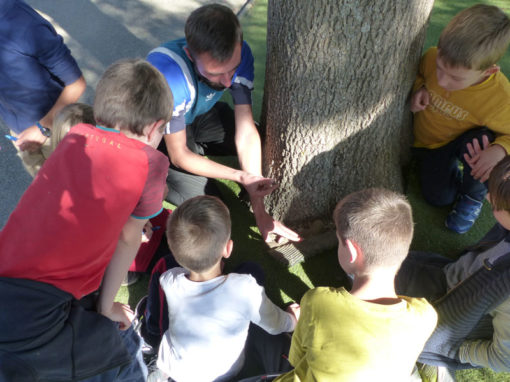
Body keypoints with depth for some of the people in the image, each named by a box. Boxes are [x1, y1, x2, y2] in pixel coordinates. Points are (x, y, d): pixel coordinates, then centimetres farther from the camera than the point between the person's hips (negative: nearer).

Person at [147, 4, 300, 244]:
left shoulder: (238, 54, -27)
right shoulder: (169, 74, -41)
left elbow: (246, 131, -24)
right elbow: (179, 156, -28)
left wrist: (260, 212, -24)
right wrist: (241, 176, -33)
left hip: (201, 116, 5)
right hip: (158, 133, -4)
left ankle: (197, 147, 12)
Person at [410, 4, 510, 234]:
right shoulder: (433, 57, -24)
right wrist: (419, 89, -22)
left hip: (459, 143, -2)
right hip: (425, 140, 2)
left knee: (480, 139, -37)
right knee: (439, 197, -8)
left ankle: (473, 197, -7)